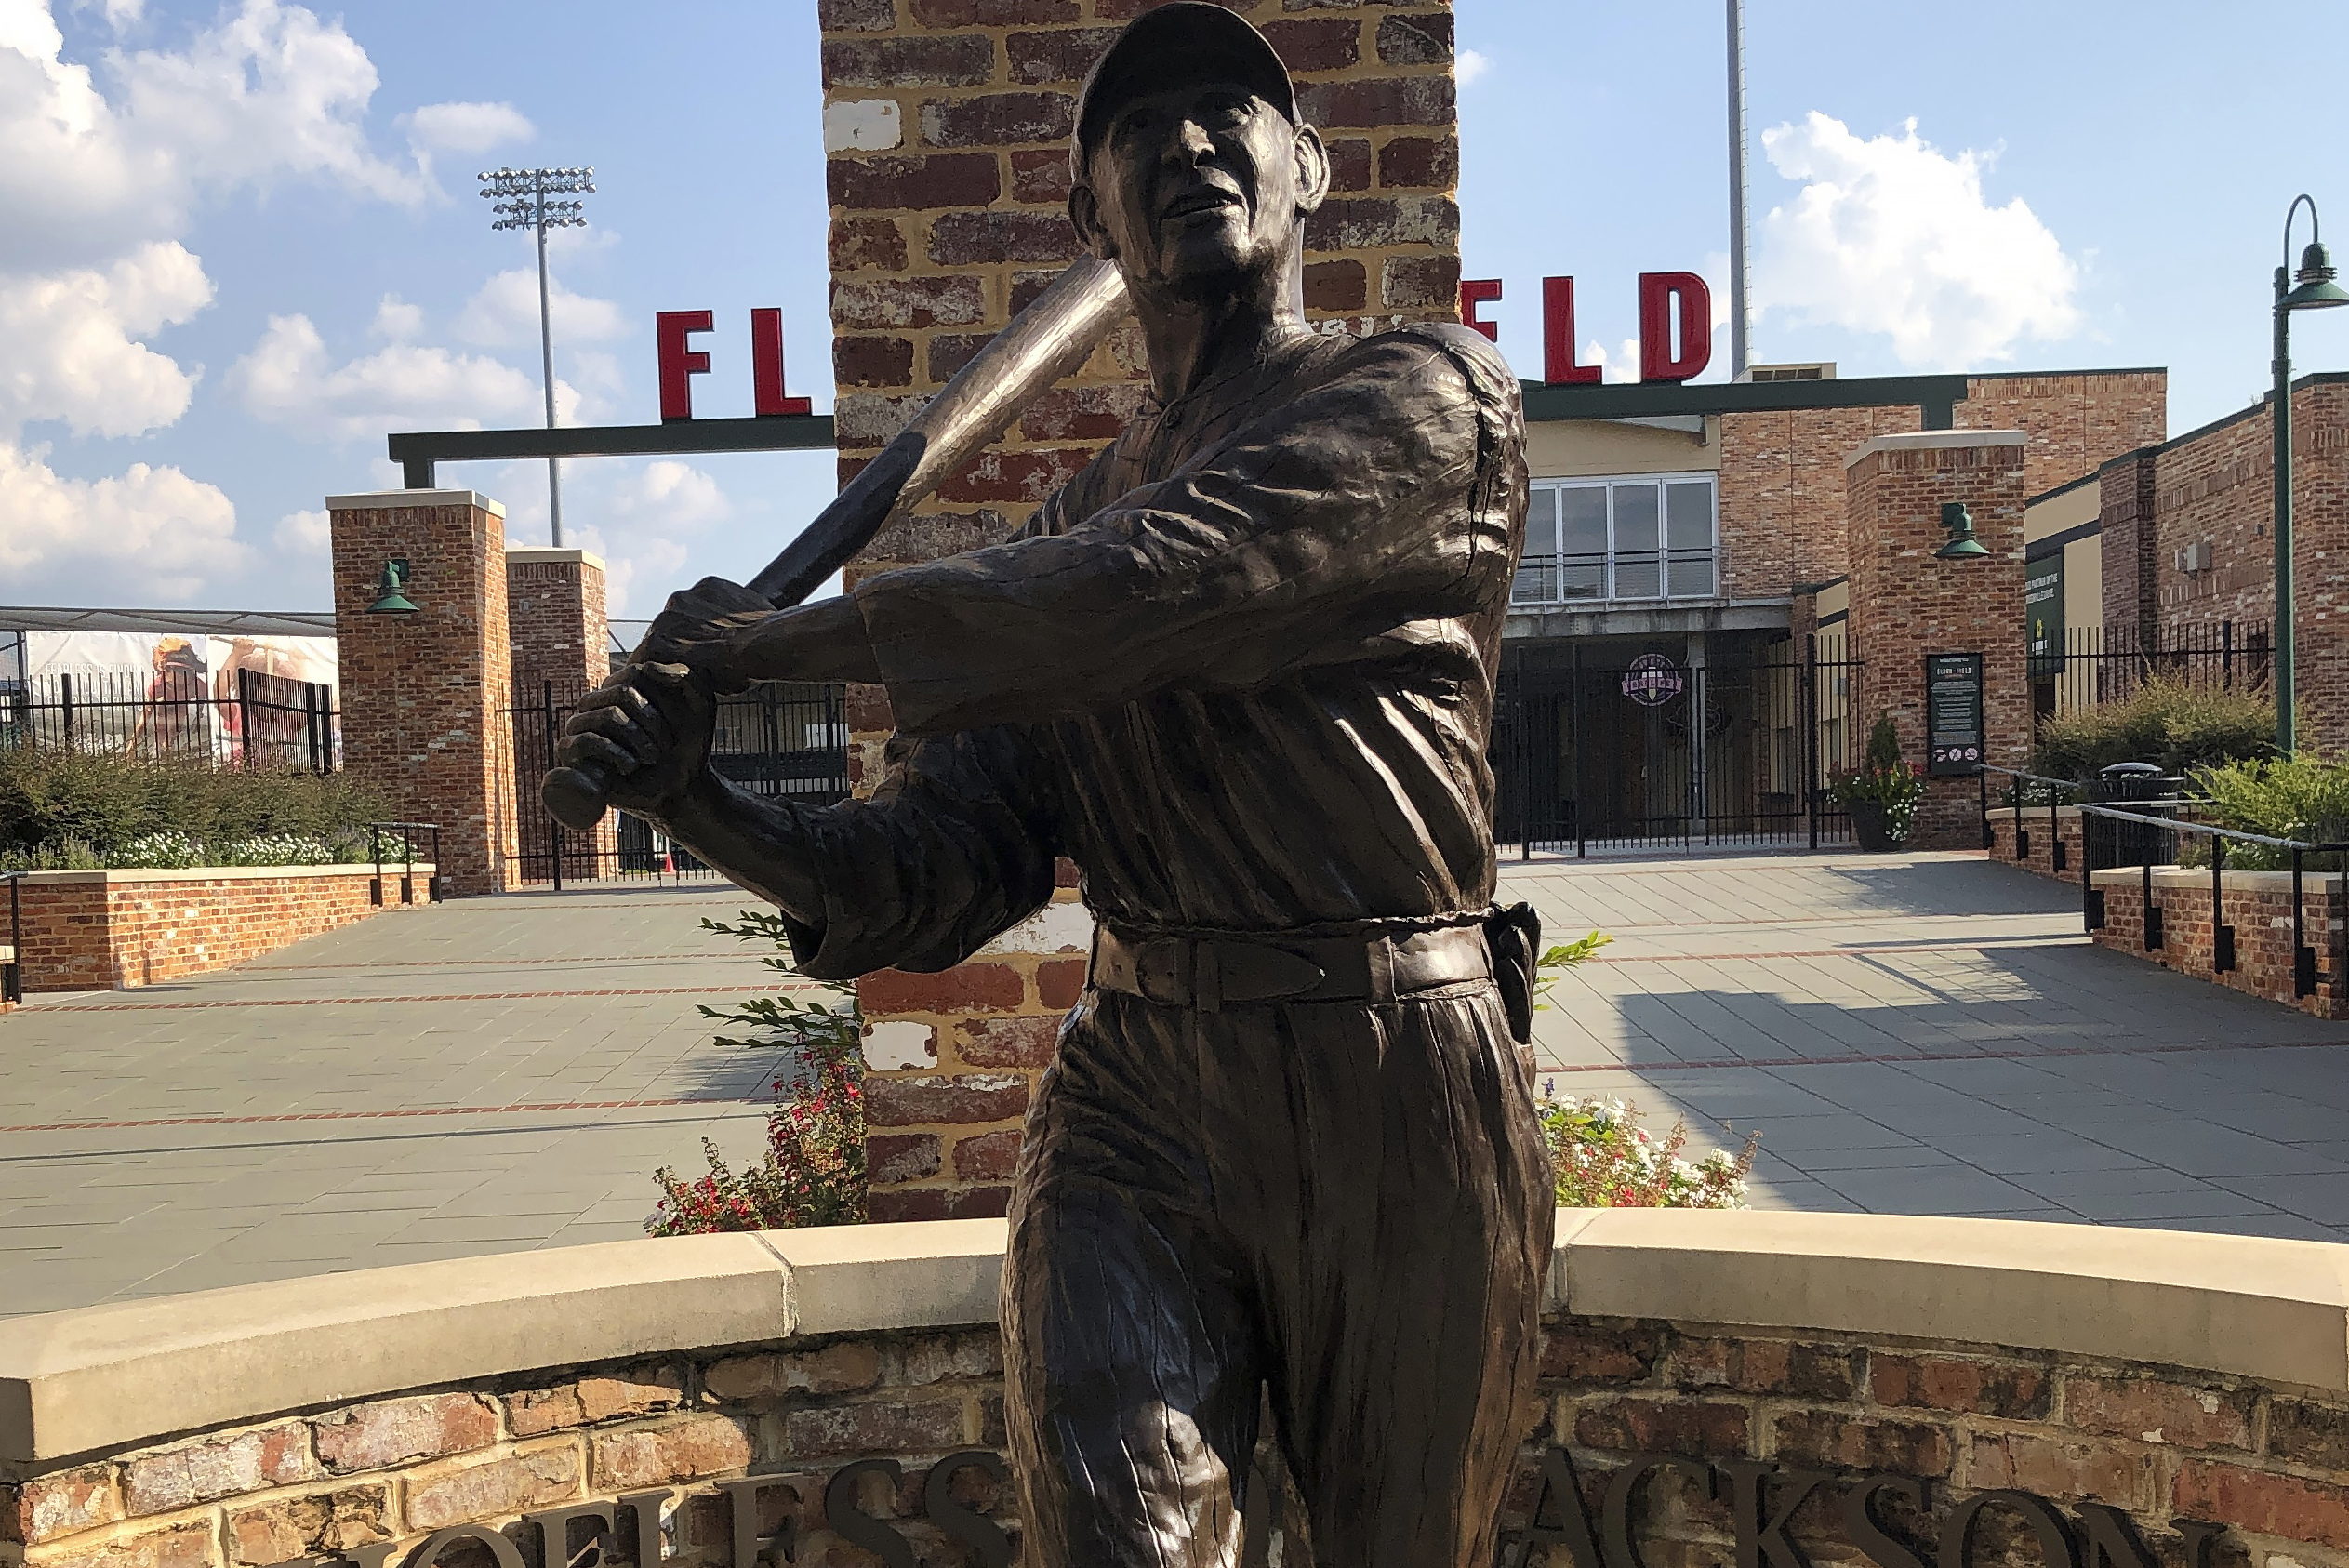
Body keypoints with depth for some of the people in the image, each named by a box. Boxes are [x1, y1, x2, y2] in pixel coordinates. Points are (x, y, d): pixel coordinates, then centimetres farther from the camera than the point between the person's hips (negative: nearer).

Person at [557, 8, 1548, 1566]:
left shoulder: (1434, 400, -1)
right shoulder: (1068, 524, 14)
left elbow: (1138, 591, -17)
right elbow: (941, 871, 7)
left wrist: (779, 635, -10)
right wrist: (711, 809, -11)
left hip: (1404, 1104, -2)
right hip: (1136, 1105, 3)